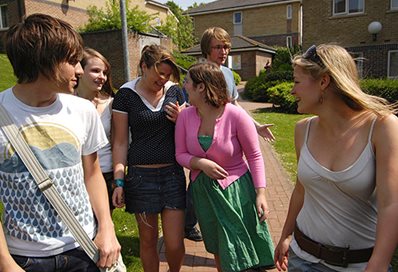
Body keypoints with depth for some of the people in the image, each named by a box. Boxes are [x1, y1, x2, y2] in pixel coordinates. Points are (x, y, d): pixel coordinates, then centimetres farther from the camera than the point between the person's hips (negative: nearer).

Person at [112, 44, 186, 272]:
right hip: (141, 176, -2)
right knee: (148, 241, 11)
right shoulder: (126, 95, -4)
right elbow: (120, 142, -1)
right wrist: (119, 181, -6)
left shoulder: (174, 91, 3)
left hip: (173, 174, 2)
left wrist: (180, 120, -8)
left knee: (175, 244, 5)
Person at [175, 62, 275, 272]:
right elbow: (180, 154, 0)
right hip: (203, 190, 4)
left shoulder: (236, 115, -18)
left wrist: (260, 193, -15)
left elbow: (254, 156, -10)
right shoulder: (185, 116, -7)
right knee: (217, 249, 22)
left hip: (235, 190, -4)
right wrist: (201, 163, -21)